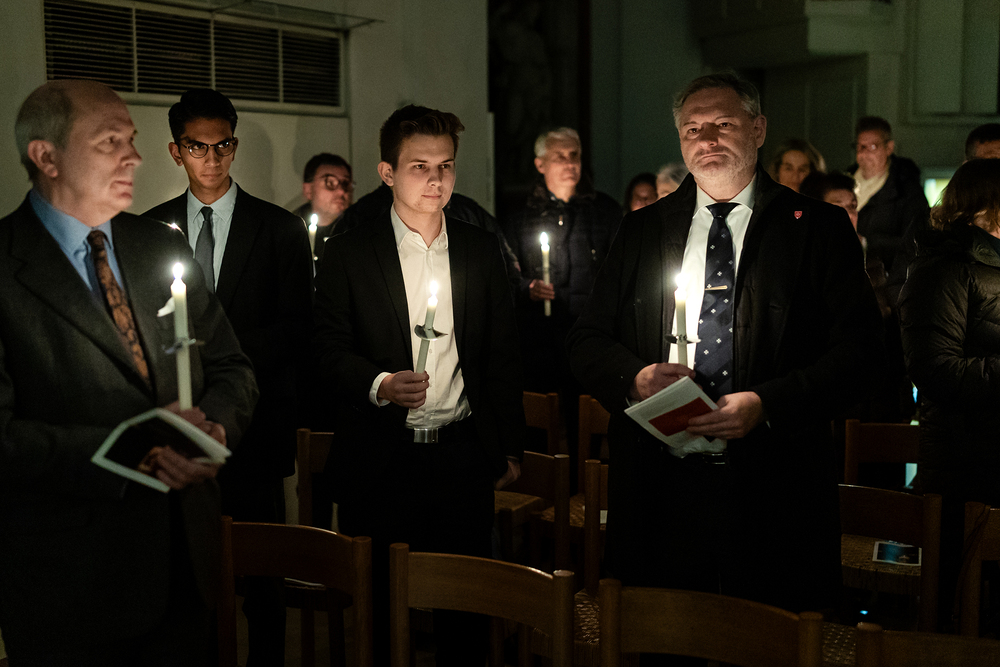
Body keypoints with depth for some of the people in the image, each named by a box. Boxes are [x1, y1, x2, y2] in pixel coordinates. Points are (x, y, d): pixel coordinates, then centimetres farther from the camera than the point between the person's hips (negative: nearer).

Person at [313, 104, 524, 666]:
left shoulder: (483, 250, 7)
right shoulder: (349, 253, -1)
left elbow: (503, 356, 10)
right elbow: (330, 349, -2)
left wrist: (509, 447, 10)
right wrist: (378, 384, -21)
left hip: (463, 454, 2)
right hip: (379, 457, -2)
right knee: (376, 605, 7)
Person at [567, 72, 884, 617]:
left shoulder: (819, 229, 3)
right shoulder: (640, 231, 12)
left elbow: (858, 348, -4)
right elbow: (586, 341, 11)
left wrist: (767, 404, -17)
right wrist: (636, 378, -11)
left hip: (773, 495, -2)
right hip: (660, 492, 2)